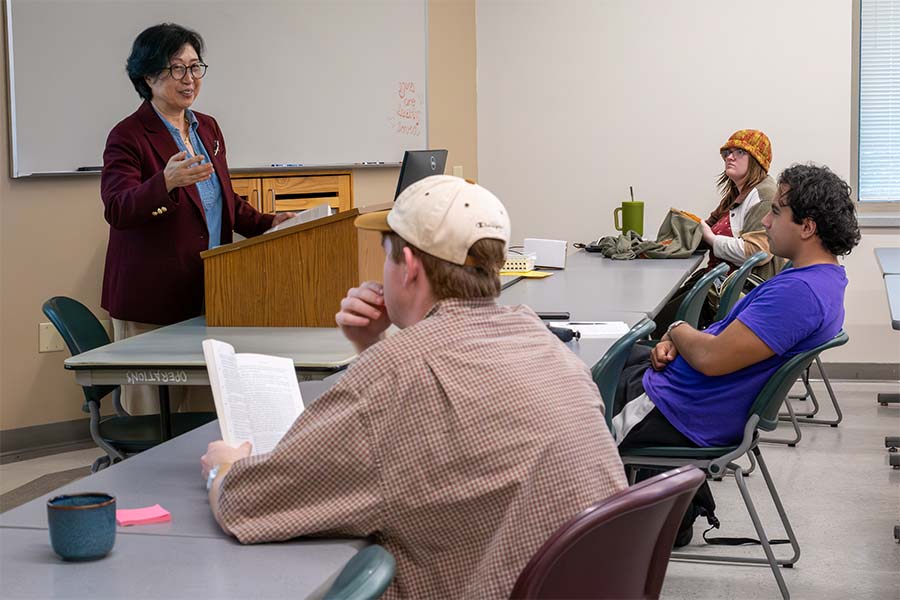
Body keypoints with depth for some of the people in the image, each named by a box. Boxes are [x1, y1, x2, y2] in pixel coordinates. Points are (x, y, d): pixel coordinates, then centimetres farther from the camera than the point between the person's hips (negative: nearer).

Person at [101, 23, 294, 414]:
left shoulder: (208, 128, 14)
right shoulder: (129, 136, -8)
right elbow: (117, 209, -22)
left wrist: (267, 224, 9)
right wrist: (167, 183, -39)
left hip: (210, 291, 6)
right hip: (153, 299, -6)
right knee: (154, 410, -2)